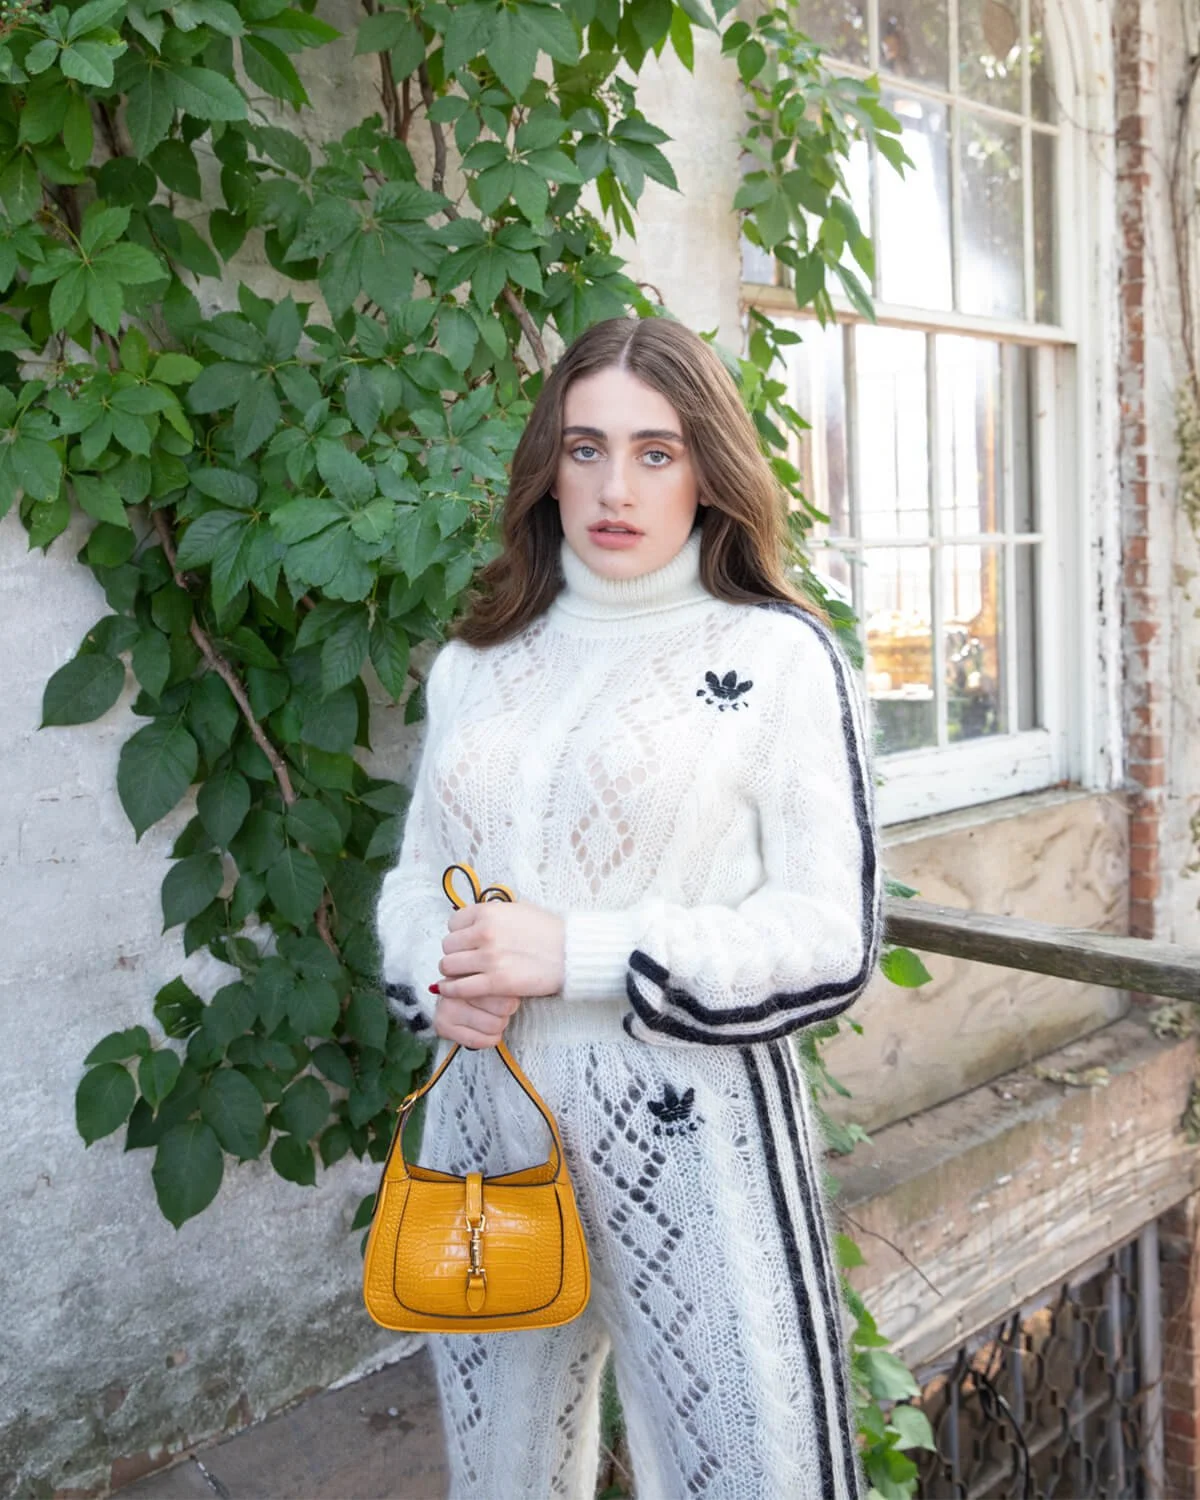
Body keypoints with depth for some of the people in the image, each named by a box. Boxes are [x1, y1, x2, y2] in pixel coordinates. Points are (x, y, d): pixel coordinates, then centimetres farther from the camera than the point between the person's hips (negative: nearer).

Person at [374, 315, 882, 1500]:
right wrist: (435, 979, -6)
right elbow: (417, 875, 16)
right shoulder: (476, 664, 9)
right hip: (486, 1125, 5)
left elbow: (832, 938, -9)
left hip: (689, 1137, -4)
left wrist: (580, 954, -18)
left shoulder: (777, 655, -6)